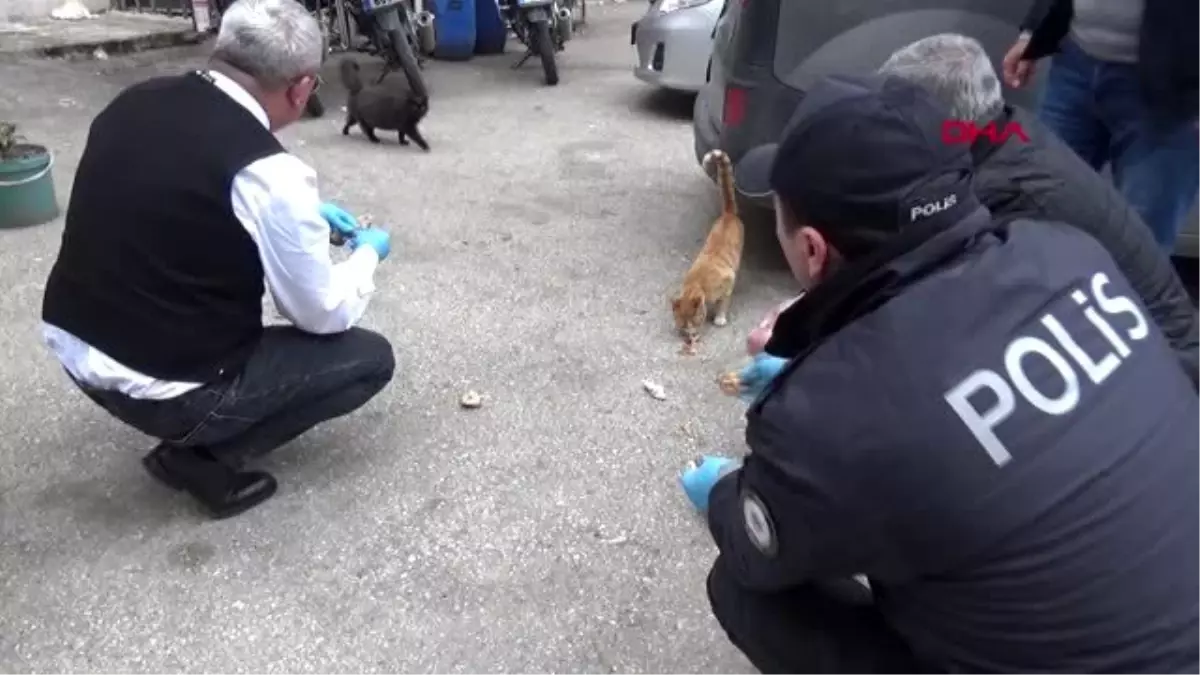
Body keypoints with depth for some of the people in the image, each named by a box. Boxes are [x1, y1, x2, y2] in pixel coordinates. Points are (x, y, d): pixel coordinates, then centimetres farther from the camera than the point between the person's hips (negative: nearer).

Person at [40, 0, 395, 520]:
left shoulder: (135, 101, 0)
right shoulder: (268, 171, -22)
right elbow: (324, 315, -8)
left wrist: (302, 214, 24)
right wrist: (367, 253, 11)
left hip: (73, 349, 8)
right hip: (161, 387, -8)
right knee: (370, 358, 5)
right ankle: (201, 454, 2)